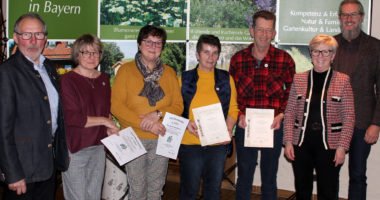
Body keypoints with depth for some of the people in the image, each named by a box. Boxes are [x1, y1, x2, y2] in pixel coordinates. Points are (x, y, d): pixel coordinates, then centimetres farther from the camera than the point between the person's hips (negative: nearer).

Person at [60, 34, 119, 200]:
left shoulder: (104, 79, 9)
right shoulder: (67, 80, -10)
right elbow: (71, 118, -17)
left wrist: (109, 129, 1)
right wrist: (103, 121, -11)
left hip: (98, 147, 6)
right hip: (74, 148, -5)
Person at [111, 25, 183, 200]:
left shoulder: (169, 72, 6)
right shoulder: (126, 70, -3)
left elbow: (178, 106, 3)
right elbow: (116, 106, -9)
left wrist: (157, 114, -16)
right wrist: (144, 124, -17)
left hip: (161, 139, 3)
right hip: (134, 138, -3)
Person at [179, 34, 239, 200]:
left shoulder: (226, 79, 5)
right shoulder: (185, 79, 1)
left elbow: (233, 108, 7)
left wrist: (229, 129, -9)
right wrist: (186, 123, -14)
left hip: (218, 143, 2)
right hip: (190, 143, -2)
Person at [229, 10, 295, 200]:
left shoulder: (285, 59, -4)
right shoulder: (238, 59, 0)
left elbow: (292, 93, 3)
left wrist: (281, 115, -9)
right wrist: (238, 114, -6)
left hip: (273, 127, 0)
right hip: (245, 126, 1)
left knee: (269, 177, 14)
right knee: (244, 177, 11)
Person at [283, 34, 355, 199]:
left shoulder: (343, 80, -2)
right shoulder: (299, 79, 4)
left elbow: (349, 117, -3)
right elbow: (289, 113, 5)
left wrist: (342, 146, -9)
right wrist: (288, 141, -2)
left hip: (329, 145, -2)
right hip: (301, 144, 2)